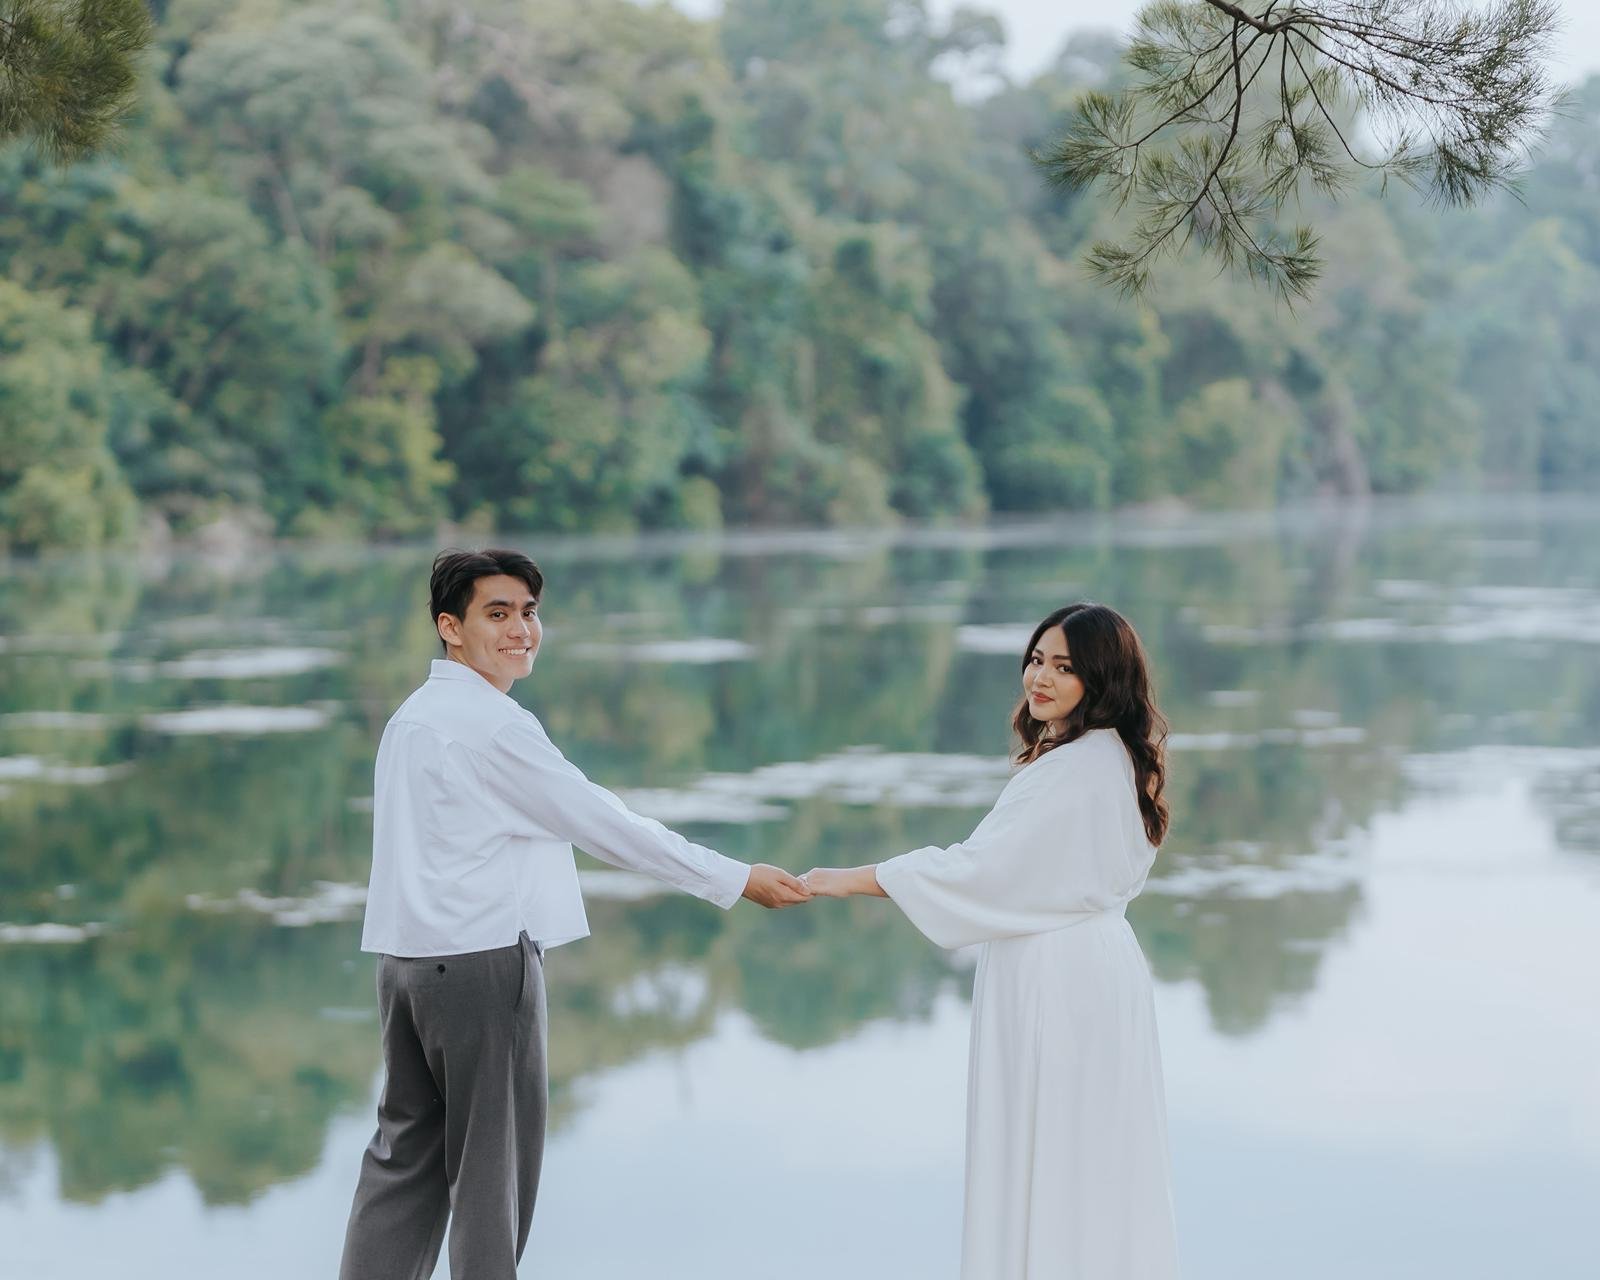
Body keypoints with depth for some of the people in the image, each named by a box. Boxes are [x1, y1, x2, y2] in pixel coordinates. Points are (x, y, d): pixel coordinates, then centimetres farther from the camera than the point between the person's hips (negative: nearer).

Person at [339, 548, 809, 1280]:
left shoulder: (414, 716, 16)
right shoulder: (493, 724, -13)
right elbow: (600, 822, -15)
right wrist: (737, 882, -11)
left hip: (407, 957, 9)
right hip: (481, 959, -9)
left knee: (406, 1151, 9)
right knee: (493, 1157, 1)